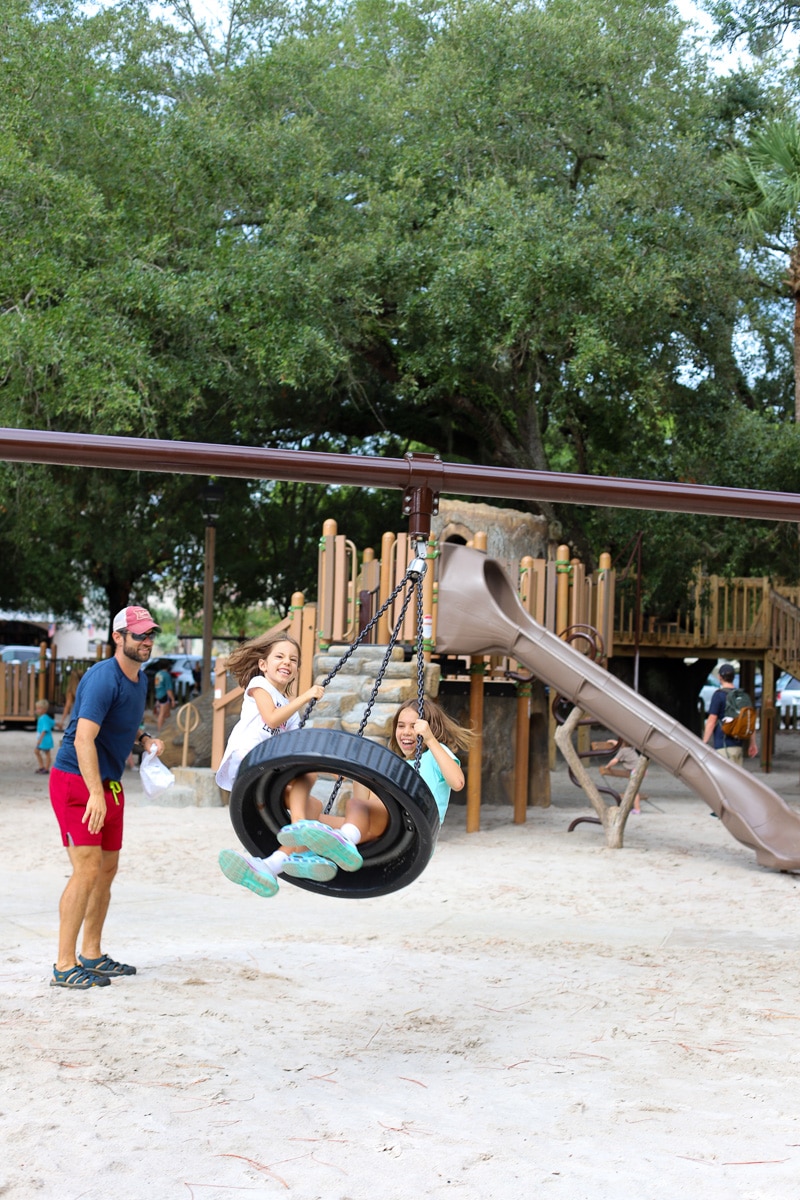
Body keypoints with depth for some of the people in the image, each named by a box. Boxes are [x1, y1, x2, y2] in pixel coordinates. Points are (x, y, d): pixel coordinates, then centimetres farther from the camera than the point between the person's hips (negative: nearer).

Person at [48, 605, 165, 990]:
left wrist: (145, 738, 4)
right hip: (76, 782, -9)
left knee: (108, 869, 13)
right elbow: (84, 738, -29)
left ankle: (92, 956, 24)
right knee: (87, 870, -14)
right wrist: (95, 794, -37)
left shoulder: (140, 679, 9)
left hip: (109, 783, 9)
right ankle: (64, 966, -9)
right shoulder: (102, 679, -20)